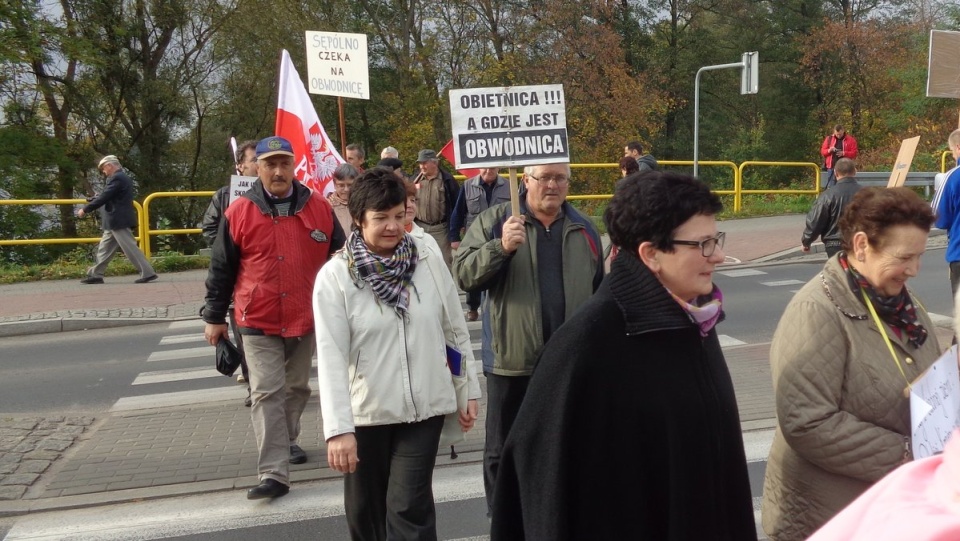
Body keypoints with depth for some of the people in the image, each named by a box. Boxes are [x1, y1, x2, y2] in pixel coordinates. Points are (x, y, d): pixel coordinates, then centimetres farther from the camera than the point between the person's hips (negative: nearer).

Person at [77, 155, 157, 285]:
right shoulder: (121, 177, 17)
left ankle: (147, 273, -8)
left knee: (130, 248, -9)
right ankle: (95, 274, 18)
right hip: (117, 221, 11)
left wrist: (85, 209, -12)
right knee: (104, 249, 13)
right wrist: (90, 201, 22)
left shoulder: (117, 178, -15)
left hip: (119, 221, -11)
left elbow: (104, 197, -19)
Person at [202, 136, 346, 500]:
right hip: (259, 323, -2)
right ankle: (273, 474, -4)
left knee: (297, 388, 18)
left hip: (307, 319, 3)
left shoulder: (319, 207, -1)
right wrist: (214, 317, 4)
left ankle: (287, 441, 41)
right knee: (267, 394, -6)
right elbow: (221, 269, 1)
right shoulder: (238, 213, -5)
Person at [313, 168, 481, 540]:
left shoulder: (429, 259, -4)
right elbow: (331, 356, -14)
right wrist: (338, 428, -19)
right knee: (367, 510, 17)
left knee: (408, 507, -3)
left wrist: (467, 390, 7)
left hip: (425, 406, 0)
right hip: (365, 412, 0)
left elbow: (455, 330, 4)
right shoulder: (335, 276, -11)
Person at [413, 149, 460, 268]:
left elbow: (457, 203, -4)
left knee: (443, 261, 2)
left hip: (441, 228, -4)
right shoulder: (416, 179, 7)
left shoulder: (447, 179, -5)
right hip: (420, 227, 4)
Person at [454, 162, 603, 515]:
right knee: (503, 450, 9)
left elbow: (598, 291, 15)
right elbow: (464, 275, -11)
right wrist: (500, 247, -26)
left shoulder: (584, 229, 9)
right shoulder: (494, 220, -3)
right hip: (512, 359, -3)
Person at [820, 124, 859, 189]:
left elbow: (854, 153, -1)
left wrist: (844, 153, -16)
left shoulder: (850, 140, 3)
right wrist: (829, 150, -11)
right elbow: (822, 151, 10)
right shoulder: (829, 139, 9)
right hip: (831, 167, 2)